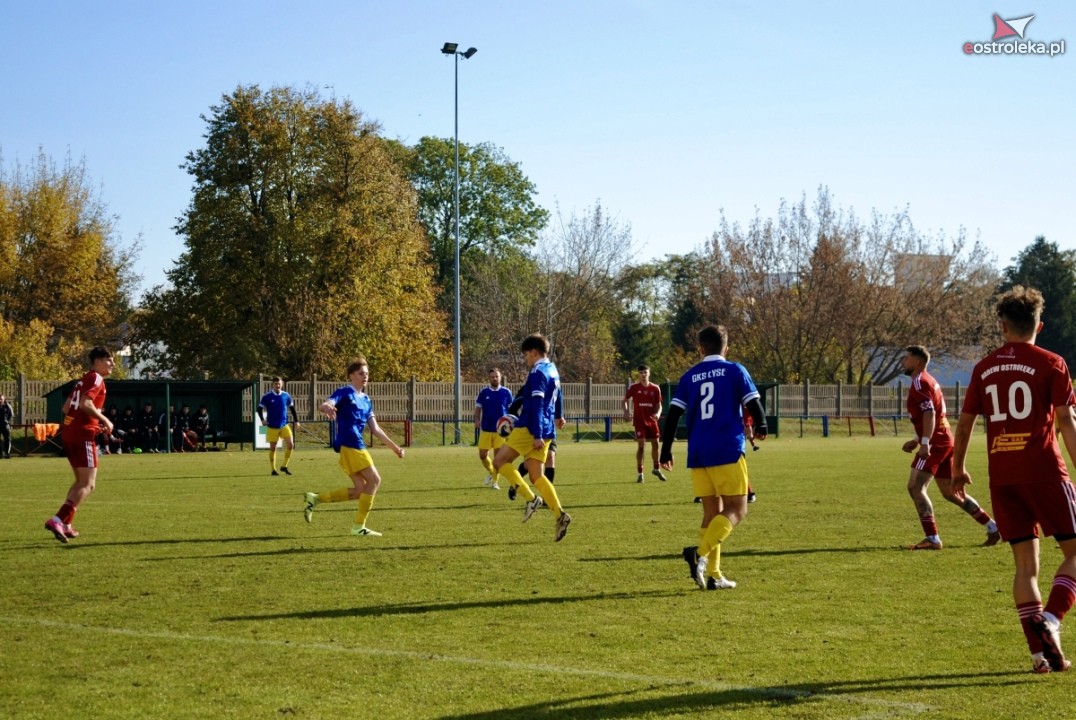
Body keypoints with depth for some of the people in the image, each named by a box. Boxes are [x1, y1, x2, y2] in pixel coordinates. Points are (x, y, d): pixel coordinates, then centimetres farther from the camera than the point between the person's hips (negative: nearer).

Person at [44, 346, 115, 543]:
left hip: (69, 433, 10)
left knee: (81, 481, 19)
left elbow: (66, 408, 22)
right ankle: (58, 520, -21)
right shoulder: (96, 378, -7)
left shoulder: (83, 380, 21)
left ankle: (66, 525, 16)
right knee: (88, 484, -9)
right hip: (83, 435, -10)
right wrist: (104, 420, -13)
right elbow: (85, 403, -22)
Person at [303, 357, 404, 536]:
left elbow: (375, 429, 22)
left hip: (356, 446, 9)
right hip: (349, 444, -9)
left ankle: (315, 499, 13)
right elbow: (325, 405, -20)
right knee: (374, 480, -9)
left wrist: (394, 447, 19)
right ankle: (359, 526, -3)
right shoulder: (345, 393, -2)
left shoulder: (366, 400, 22)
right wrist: (327, 407, -45)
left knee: (359, 490, 7)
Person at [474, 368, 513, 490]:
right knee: (482, 455, 0)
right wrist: (477, 420, -11)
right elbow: (478, 408, 6)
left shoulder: (506, 392, 0)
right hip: (485, 429, 1)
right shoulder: (483, 392, 2)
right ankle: (490, 472, 28)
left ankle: (494, 481, 9)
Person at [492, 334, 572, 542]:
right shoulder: (553, 370, 17)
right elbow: (556, 398, 30)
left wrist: (537, 435, -25)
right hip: (545, 431, 9)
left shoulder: (538, 373, -13)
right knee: (536, 475, 7)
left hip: (530, 429, -9)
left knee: (499, 461, -2)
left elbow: (536, 405, -20)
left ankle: (531, 499, -12)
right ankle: (559, 515, -8)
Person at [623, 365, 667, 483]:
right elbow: (624, 400, 6)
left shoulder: (655, 388, 2)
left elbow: (659, 405, 7)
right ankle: (639, 473, -1)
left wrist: (658, 413, -14)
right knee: (641, 445, -9)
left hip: (652, 420, 3)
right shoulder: (633, 387, -4)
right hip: (639, 421, -3)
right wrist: (626, 411, -13)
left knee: (655, 444, 9)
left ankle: (656, 469, 31)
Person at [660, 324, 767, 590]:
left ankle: (713, 575, 7)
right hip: (728, 453, -4)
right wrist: (760, 427, 17)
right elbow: (753, 403, -3)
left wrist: (666, 451, 12)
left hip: (698, 456, 5)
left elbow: (673, 415, 6)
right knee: (735, 510, 0)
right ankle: (700, 553, -23)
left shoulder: (690, 377, 10)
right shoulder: (735, 371, 1)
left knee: (712, 512, 12)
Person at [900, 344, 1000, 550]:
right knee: (950, 492, 16)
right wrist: (916, 440, 25)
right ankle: (993, 527, 21)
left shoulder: (919, 382, -11)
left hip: (935, 443, -10)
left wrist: (925, 443, -28)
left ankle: (932, 538, -16)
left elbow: (929, 413, -22)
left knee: (915, 487, -13)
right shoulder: (928, 381, 21)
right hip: (944, 441, 10)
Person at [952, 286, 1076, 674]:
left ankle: (1039, 650, 2)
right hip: (1044, 472, -4)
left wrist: (958, 469, 26)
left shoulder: (984, 368, 10)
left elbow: (964, 423, 14)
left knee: (1025, 563, 8)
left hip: (1002, 478, 4)